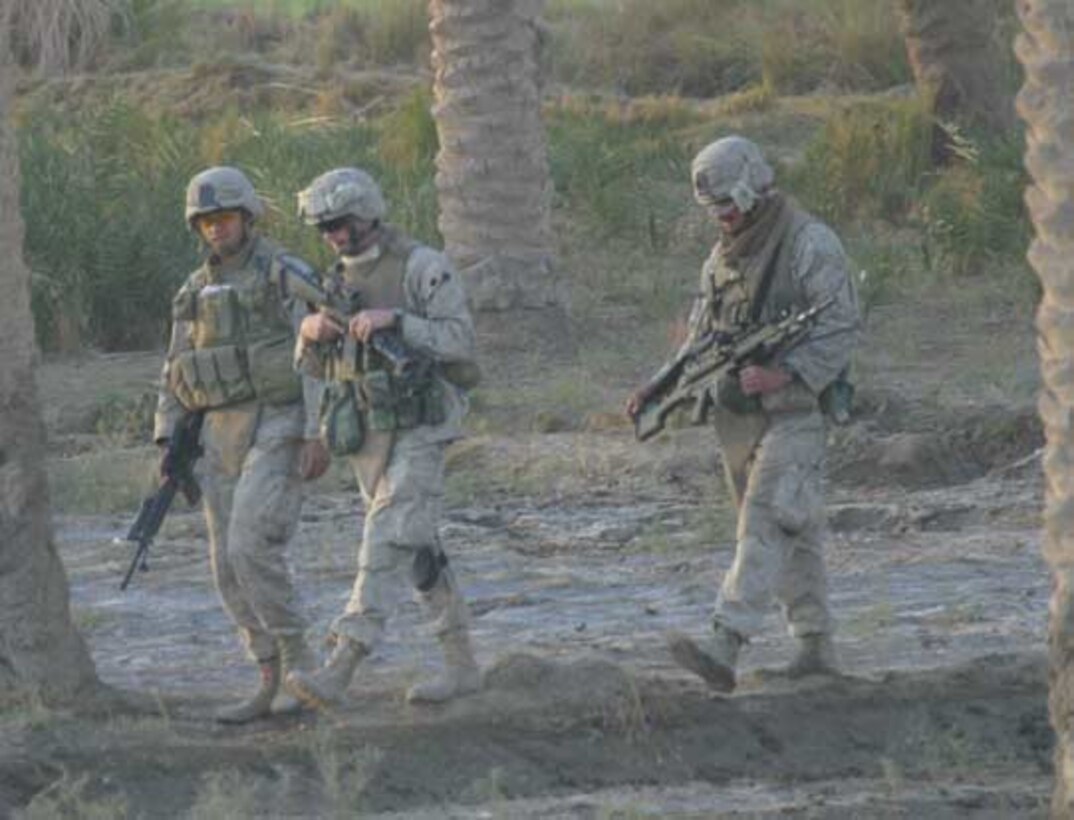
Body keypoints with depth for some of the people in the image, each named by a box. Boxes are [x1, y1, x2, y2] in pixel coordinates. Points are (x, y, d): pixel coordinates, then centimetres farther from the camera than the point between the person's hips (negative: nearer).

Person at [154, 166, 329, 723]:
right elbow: (176, 376, 15)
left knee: (251, 549, -19)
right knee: (232, 567, 2)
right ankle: (275, 687, 7)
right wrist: (168, 446, 5)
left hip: (279, 432, -7)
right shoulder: (197, 294, 13)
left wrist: (318, 437, -19)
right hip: (223, 439, 7)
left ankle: (299, 663, -6)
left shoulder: (288, 277, -8)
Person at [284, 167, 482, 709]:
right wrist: (310, 333, -9)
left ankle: (339, 670, -26)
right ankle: (461, 665, 20)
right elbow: (313, 366, 14)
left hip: (418, 427, -8)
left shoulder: (421, 268, -8)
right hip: (365, 434, 8)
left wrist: (393, 320, -25)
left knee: (388, 545, -15)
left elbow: (459, 340, -14)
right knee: (417, 549, 11)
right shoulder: (336, 281, 12)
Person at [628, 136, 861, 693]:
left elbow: (841, 328, -15)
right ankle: (816, 647, 18)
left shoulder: (809, 245, -10)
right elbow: (701, 339, 19)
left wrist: (784, 375, -26)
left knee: (766, 526, -17)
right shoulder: (722, 258, 15)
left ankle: (724, 647, -29)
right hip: (736, 413, 8)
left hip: (793, 412, -8)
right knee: (793, 533, 12)